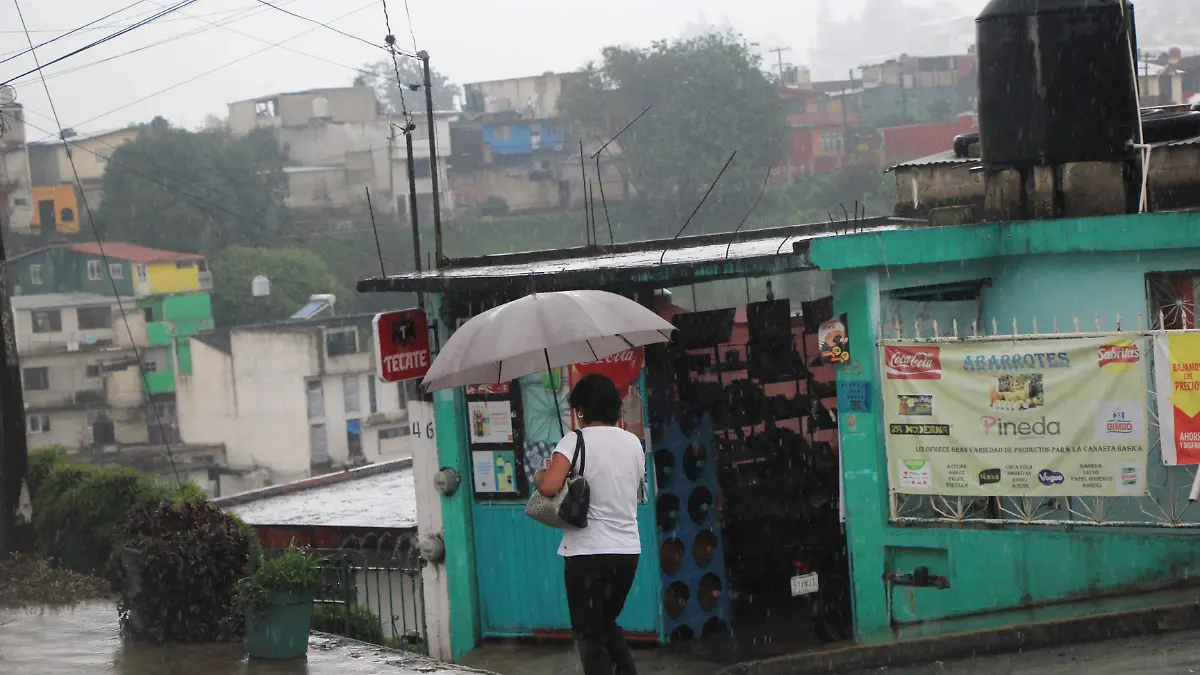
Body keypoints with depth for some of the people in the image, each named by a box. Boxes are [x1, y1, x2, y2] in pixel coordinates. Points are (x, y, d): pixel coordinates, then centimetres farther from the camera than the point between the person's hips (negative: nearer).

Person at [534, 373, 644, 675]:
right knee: (606, 624, 24)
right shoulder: (633, 442, 8)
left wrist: (539, 476, -1)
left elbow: (550, 487, -24)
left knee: (589, 636, 2)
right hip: (628, 550, 6)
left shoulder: (576, 441, -11)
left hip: (588, 552, -6)